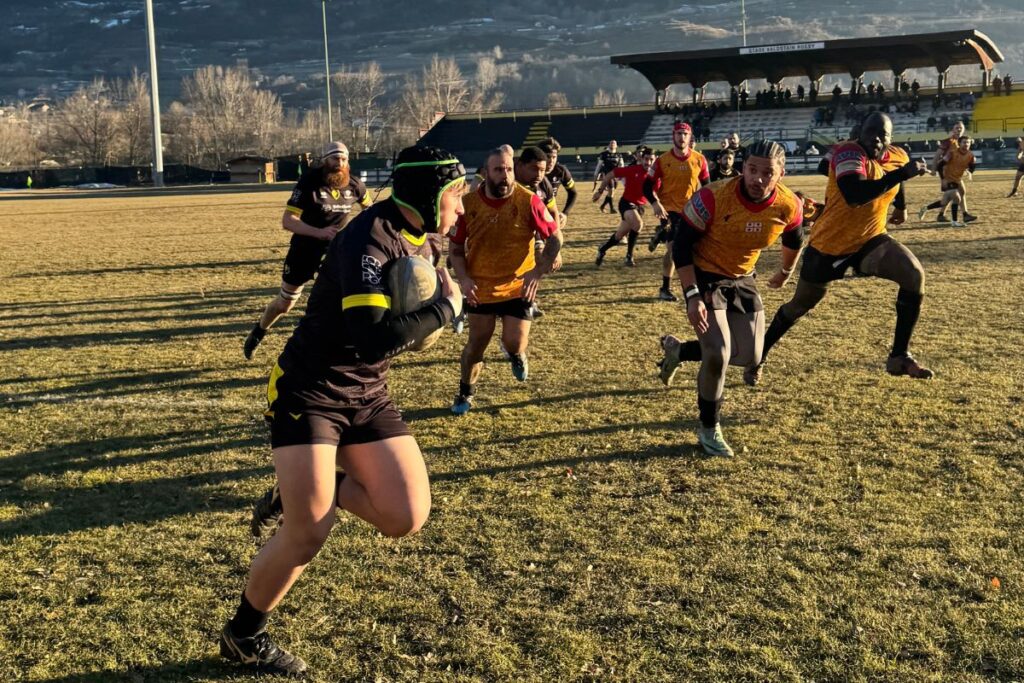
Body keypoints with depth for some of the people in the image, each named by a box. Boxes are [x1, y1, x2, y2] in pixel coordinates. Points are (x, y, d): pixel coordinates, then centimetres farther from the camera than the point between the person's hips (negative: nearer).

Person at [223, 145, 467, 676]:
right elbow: (373, 337, -35)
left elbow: (419, 321, 16)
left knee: (406, 517, -5)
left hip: (366, 396, 8)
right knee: (308, 537, -7)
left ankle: (308, 487, 20)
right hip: (309, 392, -8)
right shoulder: (370, 238, -24)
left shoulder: (424, 243, 3)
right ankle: (243, 636, 20)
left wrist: (443, 300, -6)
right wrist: (445, 308, -22)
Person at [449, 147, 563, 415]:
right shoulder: (469, 203, -9)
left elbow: (555, 237, -6)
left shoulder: (527, 201, -14)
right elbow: (456, 247, 2)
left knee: (514, 344, -7)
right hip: (480, 289, 1)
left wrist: (538, 272, -17)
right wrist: (464, 278, -13)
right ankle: (465, 393, 32)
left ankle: (517, 354, 33)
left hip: (517, 288, -1)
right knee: (476, 344, 9)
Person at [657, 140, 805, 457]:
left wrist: (785, 273, 24)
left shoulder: (789, 206, -16)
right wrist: (692, 295, -25)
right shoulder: (714, 197, -28)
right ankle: (708, 430, 6)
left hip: (742, 279, 5)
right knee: (718, 354, -16)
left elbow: (794, 240, 9)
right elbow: (682, 245, -20)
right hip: (704, 276, -5)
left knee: (750, 357, 5)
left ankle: (679, 351, 28)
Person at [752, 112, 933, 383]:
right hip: (828, 244, -5)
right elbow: (855, 195, -42)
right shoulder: (848, 153, -24)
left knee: (914, 275, -19)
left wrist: (901, 206, 33)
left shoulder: (897, 157, -2)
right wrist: (903, 173, -40)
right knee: (801, 304, 10)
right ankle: (759, 357, 34)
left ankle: (900, 357, -10)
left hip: (870, 239, 5)